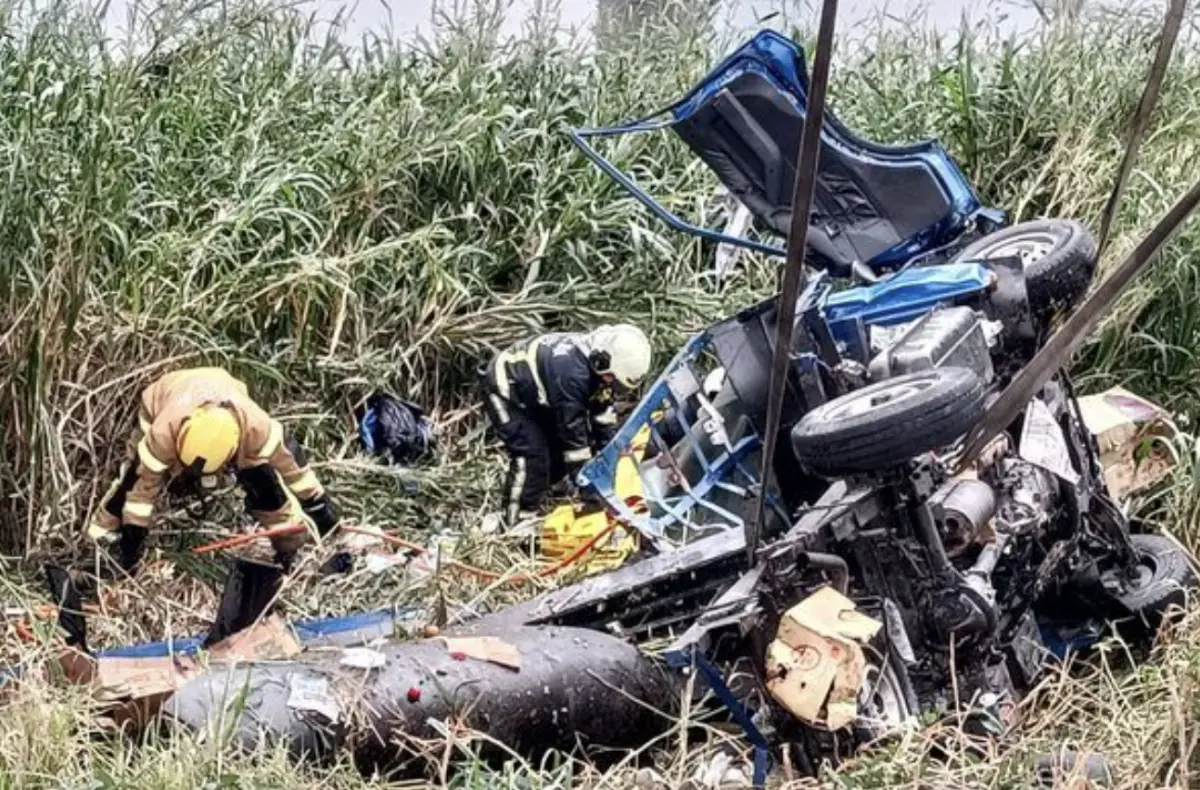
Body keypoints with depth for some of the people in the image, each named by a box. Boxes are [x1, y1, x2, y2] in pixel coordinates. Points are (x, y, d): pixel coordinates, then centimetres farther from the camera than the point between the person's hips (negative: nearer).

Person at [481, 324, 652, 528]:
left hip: (535, 395, 9)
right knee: (532, 455, -18)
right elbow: (572, 429, -35)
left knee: (560, 449, 9)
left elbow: (604, 411, -2)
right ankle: (518, 523, -11)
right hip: (505, 391, -9)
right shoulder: (572, 371, -40)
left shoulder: (597, 361, -14)